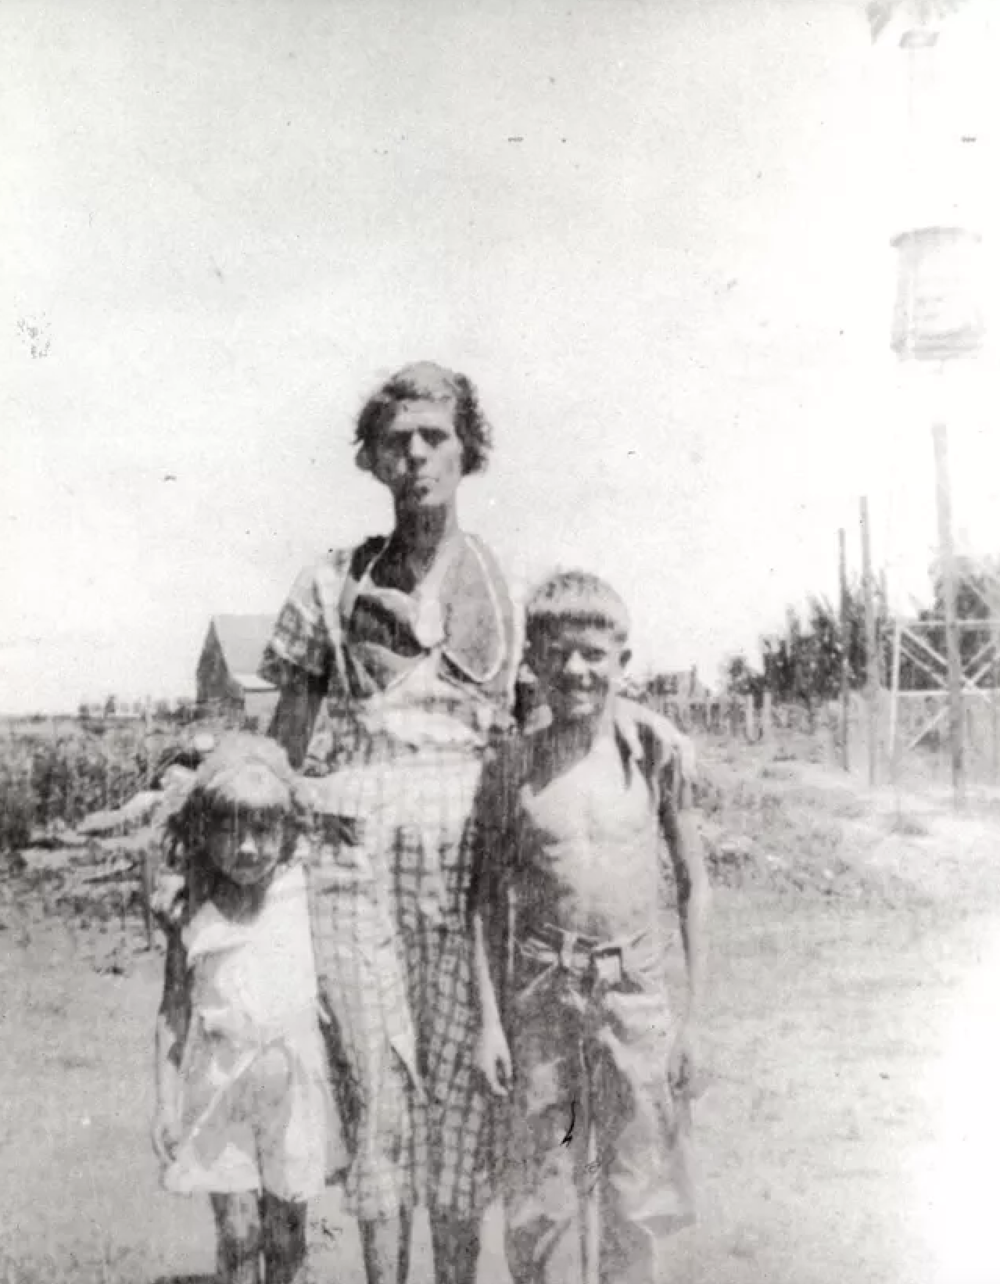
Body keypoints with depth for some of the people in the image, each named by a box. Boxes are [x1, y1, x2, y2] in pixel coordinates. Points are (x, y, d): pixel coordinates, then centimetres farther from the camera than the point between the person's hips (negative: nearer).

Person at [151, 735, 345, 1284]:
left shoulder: (303, 891, -7)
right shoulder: (191, 918, -6)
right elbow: (174, 1012, 0)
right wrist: (166, 1103, 0)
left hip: (292, 1080, 0)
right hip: (218, 1082, 0)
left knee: (284, 1231, 11)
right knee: (237, 1234, 2)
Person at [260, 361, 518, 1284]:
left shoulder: (503, 583, 12)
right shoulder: (336, 583, 10)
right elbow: (288, 736, 11)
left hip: (469, 839, 1)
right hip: (356, 840, -1)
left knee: (462, 1069, 1)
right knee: (374, 1069, -2)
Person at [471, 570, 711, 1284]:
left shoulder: (658, 750, -5)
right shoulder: (512, 768, -3)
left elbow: (694, 883, 1)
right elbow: (488, 900, 4)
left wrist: (695, 1013, 0)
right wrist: (489, 1020, 0)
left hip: (638, 988, 0)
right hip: (542, 990, 1)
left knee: (638, 1198, 9)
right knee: (542, 1194, 10)